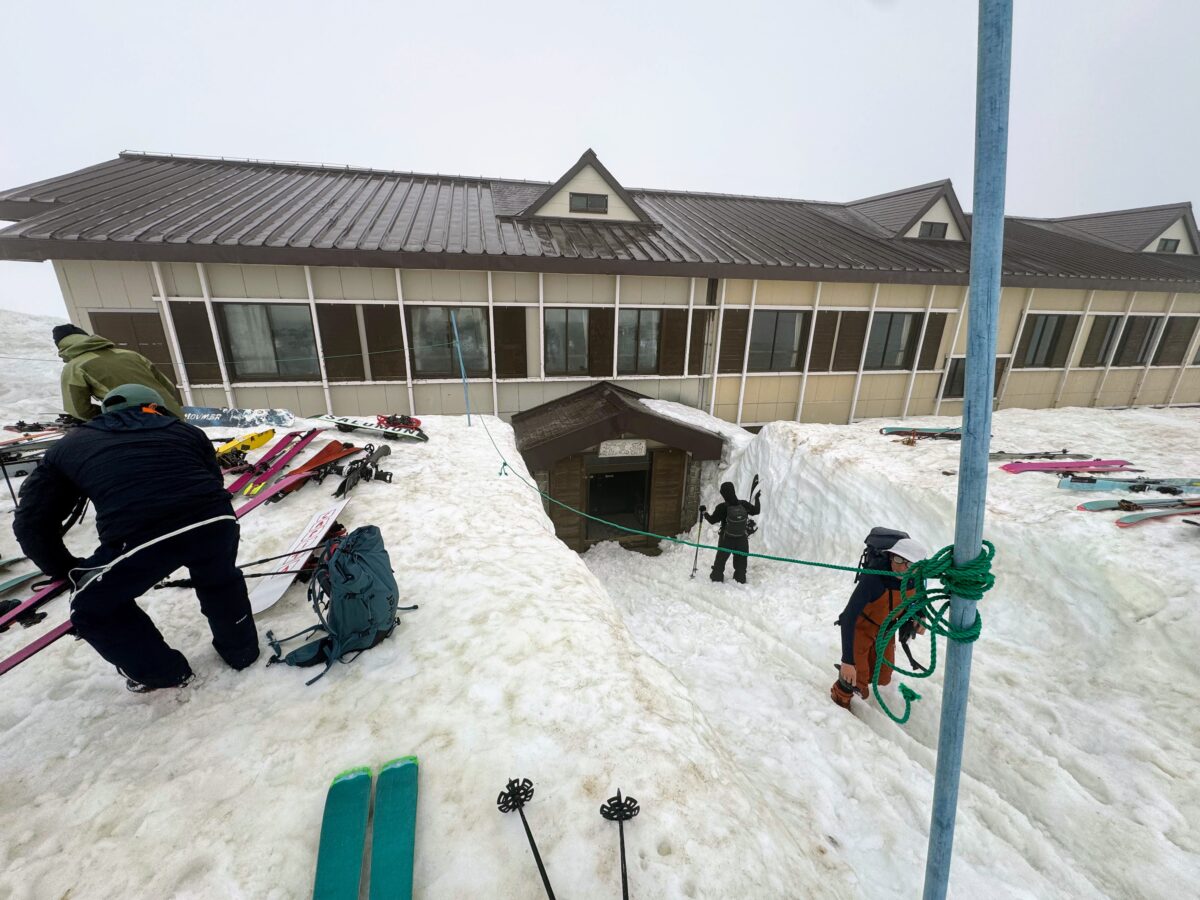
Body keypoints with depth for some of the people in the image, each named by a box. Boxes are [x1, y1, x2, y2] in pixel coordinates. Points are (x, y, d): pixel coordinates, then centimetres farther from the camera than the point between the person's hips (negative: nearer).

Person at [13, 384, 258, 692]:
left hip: (140, 542, -2)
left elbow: (32, 522, 25)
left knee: (92, 608, 29)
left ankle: (164, 672, 39)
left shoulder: (69, 445, 25)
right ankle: (242, 651, 49)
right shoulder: (185, 431, 26)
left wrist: (66, 569, 39)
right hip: (215, 521, 2)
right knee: (221, 580, 35)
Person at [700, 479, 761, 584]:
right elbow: (756, 511, 2)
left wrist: (704, 512, 6)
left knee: (720, 560, 17)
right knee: (741, 562, 20)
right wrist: (757, 498, 18)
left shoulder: (722, 507, -23)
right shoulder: (744, 504, -16)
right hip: (742, 540, 2)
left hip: (726, 540, -2)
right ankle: (740, 580, 30)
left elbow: (712, 520, -11)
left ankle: (716, 578, 27)